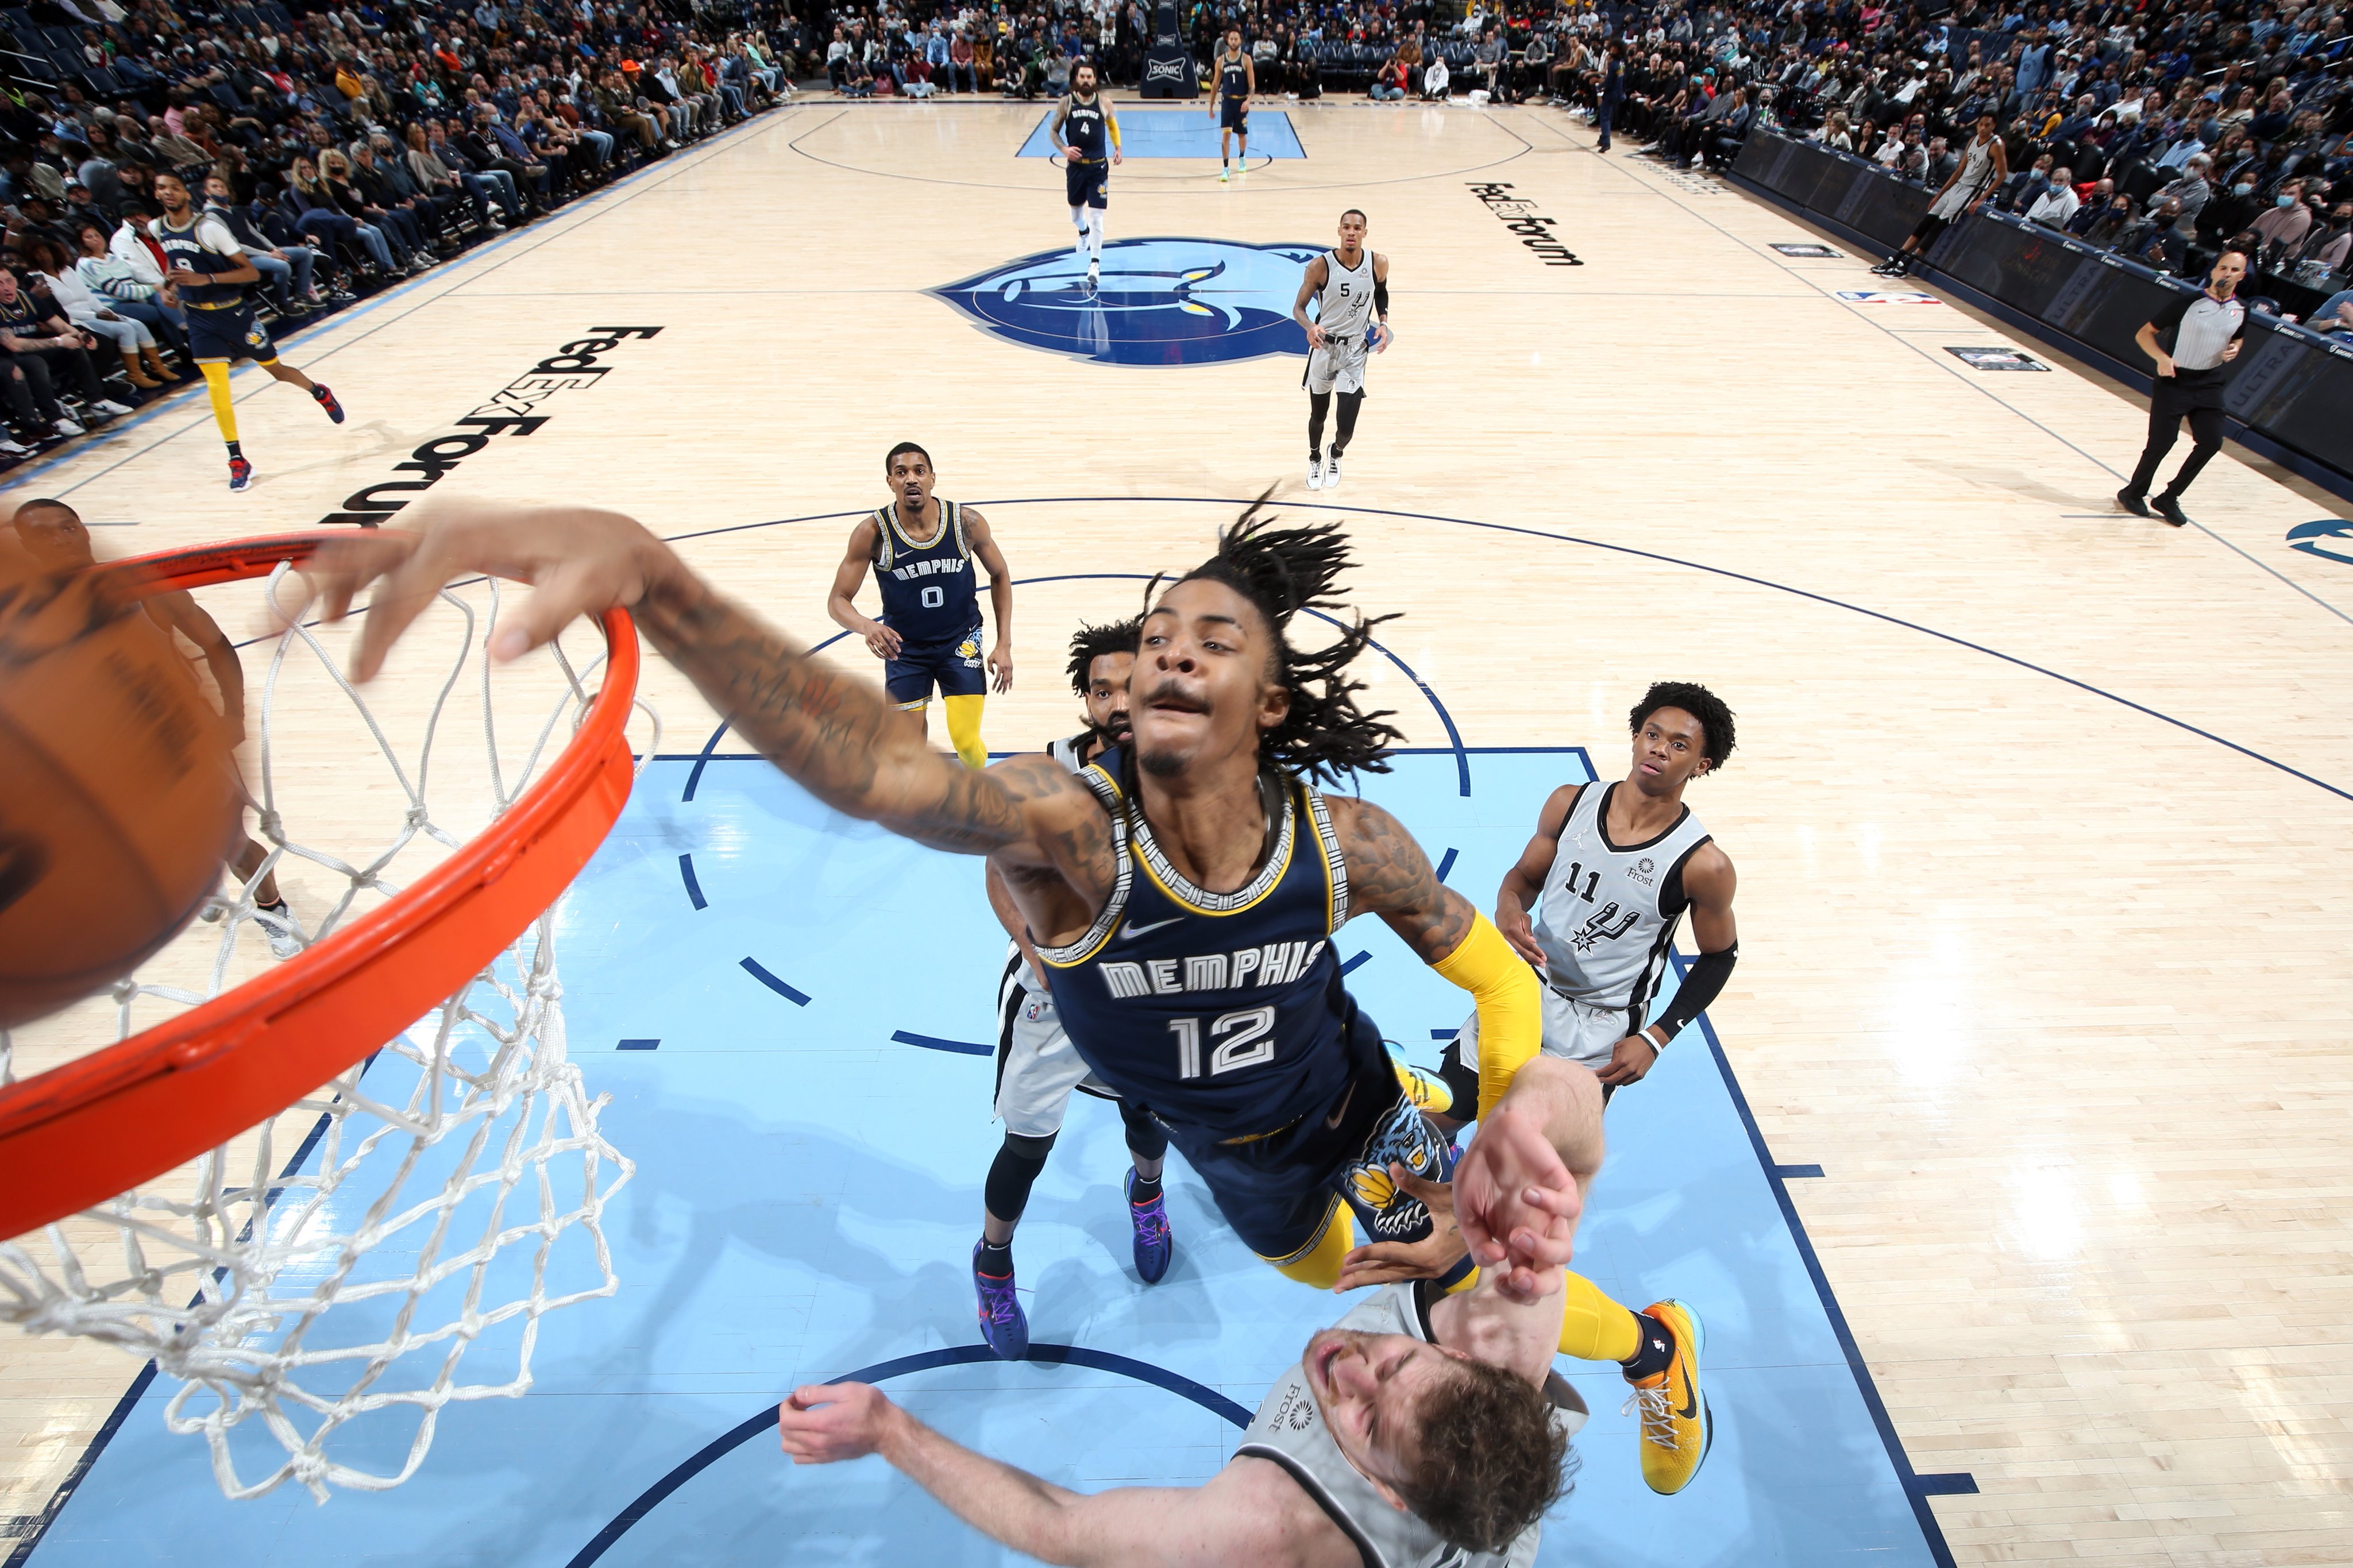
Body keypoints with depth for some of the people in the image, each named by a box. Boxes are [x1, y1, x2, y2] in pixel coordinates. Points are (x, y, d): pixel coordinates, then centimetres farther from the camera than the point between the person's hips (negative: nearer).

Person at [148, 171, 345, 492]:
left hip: (233, 312, -3)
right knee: (217, 387, -5)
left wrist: (206, 279, -26)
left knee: (276, 369, 13)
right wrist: (171, 279, 8)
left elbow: (252, 273, -17)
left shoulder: (209, 227, -15)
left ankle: (320, 393, 47)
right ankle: (237, 460, -1)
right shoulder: (156, 230, 2)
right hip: (199, 318, 3)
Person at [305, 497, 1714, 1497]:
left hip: (1352, 1104, 0)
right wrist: (646, 571, -77)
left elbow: (1499, 975, -13)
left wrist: (1516, 1165, -21)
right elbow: (880, 767, -62)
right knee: (1310, 1263, 29)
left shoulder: (1347, 844, -32)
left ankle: (1653, 1349, 55)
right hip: (1234, 1153, 0)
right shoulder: (1070, 830, -40)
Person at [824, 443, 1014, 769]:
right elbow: (838, 601, -15)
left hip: (960, 640, 0)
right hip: (903, 647, 0)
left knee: (966, 742, -7)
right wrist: (866, 626, -38)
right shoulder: (872, 533, -19)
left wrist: (1004, 644, -5)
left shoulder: (967, 522, -16)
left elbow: (1000, 575, 0)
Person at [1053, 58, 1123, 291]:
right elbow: (1054, 132, 2)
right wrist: (1065, 149, -16)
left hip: (1098, 166, -2)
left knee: (1096, 215, -10)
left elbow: (1112, 126, 16)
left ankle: (1095, 263, -8)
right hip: (1075, 165, 2)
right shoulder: (1066, 104, -4)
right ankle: (1084, 232, 54)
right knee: (1076, 210, 18)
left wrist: (1117, 148, 7)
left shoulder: (1104, 103, -3)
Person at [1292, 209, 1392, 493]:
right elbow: (1298, 307, -9)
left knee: (1346, 425, -7)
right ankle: (1315, 460, 47)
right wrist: (1310, 327, -32)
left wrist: (1383, 322, -4)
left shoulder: (1378, 263, -8)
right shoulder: (1320, 266, -15)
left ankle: (1336, 455, 31)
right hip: (1323, 346, 0)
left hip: (1355, 350, 0)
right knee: (1318, 415, 15)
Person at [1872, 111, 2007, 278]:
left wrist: (1981, 199, -18)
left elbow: (2002, 175, -12)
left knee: (1938, 226, -16)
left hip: (1972, 191, -8)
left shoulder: (1996, 145, -11)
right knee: (1926, 222, 0)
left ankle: (1905, 265, -19)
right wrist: (1939, 194, 15)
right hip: (1957, 186, 8)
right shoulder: (1973, 141, 10)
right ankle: (1894, 259, 0)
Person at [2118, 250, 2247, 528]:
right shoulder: (2189, 303, -12)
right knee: (2161, 443, -6)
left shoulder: (2241, 310, 4)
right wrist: (2162, 358, -26)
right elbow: (2144, 334, -10)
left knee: (2211, 442, -3)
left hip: (2209, 384, 5)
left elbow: (2237, 339, 22)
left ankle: (2169, 498, 11)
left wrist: (2234, 350, -2)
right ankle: (2133, 494, 17)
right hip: (2174, 381, -5)